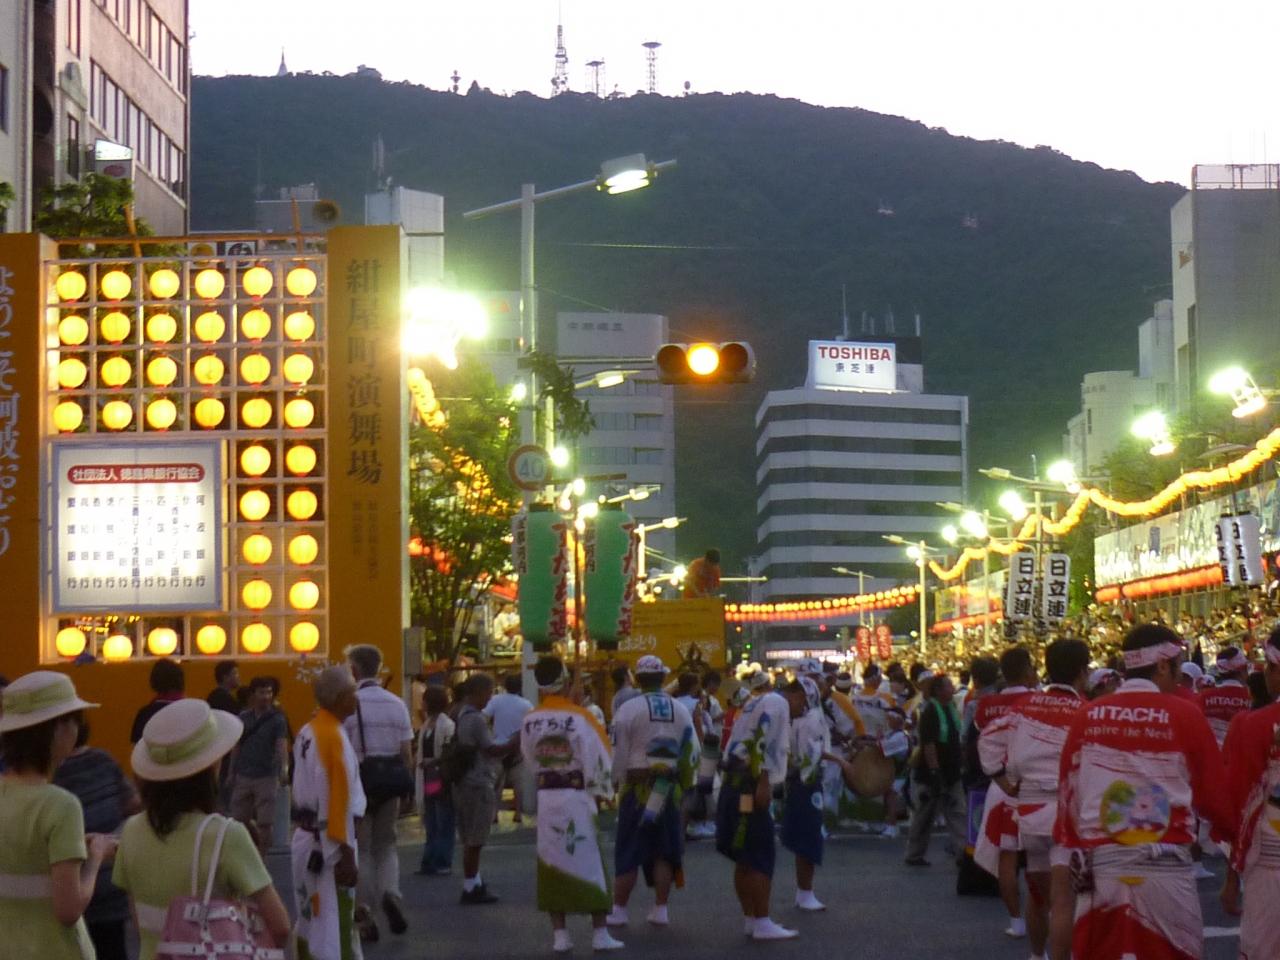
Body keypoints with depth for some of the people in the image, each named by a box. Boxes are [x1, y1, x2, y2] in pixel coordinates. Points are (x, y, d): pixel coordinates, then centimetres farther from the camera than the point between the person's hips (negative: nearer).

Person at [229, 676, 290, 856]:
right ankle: (260, 841, 33)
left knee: (264, 822, -4)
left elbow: (282, 745, -19)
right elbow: (236, 748, 13)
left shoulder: (277, 719, -6)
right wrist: (232, 773, 11)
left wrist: (284, 768, -35)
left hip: (267, 777, -4)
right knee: (240, 818, 10)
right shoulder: (243, 718, 7)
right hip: (243, 776, 4)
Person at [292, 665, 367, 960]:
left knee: (309, 920, 18)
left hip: (304, 838, 9)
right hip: (328, 844, -9)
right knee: (337, 927, -8)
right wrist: (347, 855, -18)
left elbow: (301, 789, 10)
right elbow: (339, 800, -19)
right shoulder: (334, 737, -17)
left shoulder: (306, 733, 9)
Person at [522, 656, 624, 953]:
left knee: (552, 864, 9)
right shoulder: (579, 718, -12)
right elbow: (597, 760, -10)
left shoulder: (529, 721, -1)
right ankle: (600, 933, 4)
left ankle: (559, 935, 9)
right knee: (590, 863, 4)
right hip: (577, 795, -3)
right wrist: (599, 794, 0)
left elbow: (530, 759, 11)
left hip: (545, 796, 3)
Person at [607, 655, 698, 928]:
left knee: (629, 851, 3)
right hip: (670, 788, 3)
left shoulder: (629, 710, -8)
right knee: (664, 851, 10)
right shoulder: (681, 710, 4)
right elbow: (692, 753, 6)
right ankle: (660, 910, 11)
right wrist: (683, 785, 16)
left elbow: (619, 754, -9)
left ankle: (619, 909, 7)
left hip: (638, 785, -3)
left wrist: (618, 783, 2)